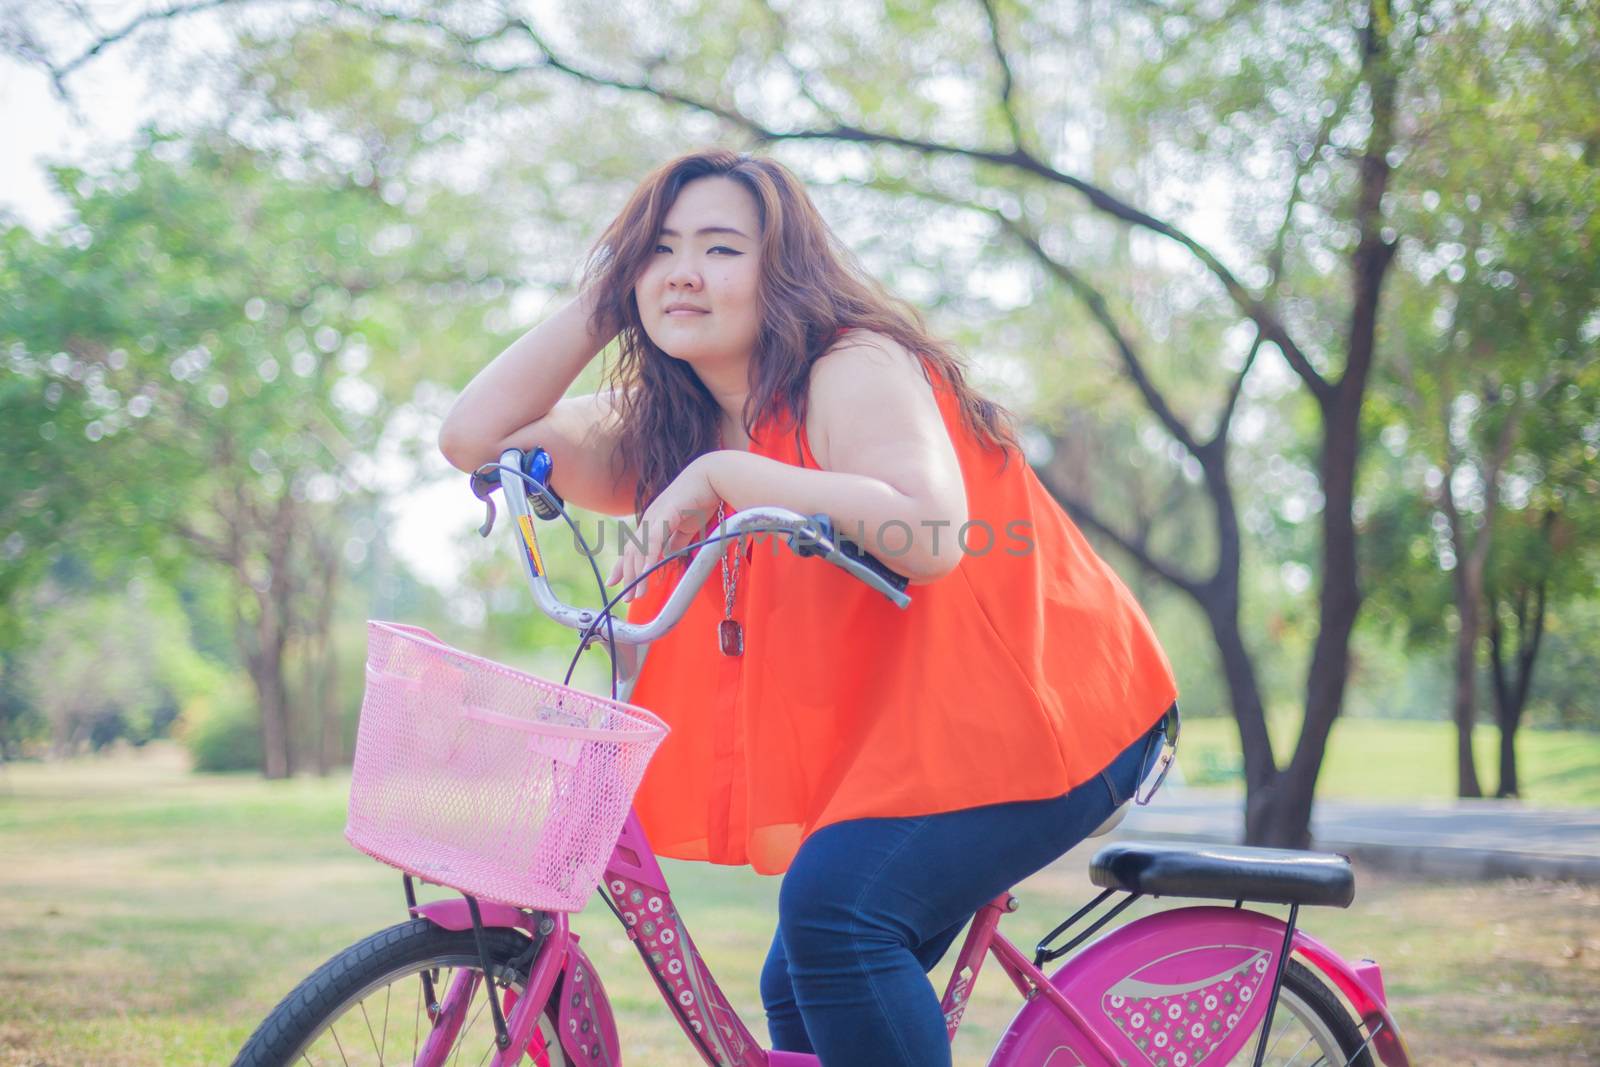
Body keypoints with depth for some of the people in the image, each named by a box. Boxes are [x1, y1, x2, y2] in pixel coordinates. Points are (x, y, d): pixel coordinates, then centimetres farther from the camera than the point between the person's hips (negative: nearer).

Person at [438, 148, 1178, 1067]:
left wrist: (721, 476, -31)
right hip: (890, 735, 9)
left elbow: (928, 535, -33)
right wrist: (603, 302, 2)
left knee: (833, 904, -28)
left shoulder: (856, 367, -16)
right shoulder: (665, 431, 8)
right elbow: (479, 434, 2)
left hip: (1043, 714, -9)